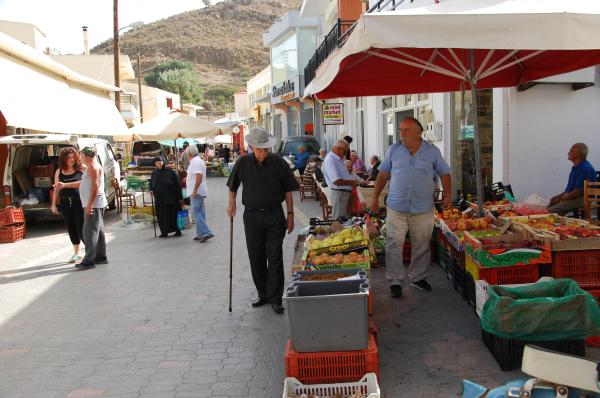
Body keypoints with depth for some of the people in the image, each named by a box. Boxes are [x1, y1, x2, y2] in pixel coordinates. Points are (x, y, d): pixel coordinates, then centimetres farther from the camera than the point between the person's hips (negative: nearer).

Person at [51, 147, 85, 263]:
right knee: (71, 228, 10)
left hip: (79, 201, -4)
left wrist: (64, 185, -16)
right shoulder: (59, 172, 9)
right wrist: (54, 204, 11)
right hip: (65, 203, 4)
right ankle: (76, 253, 21)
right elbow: (56, 189, 13)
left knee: (81, 227, -5)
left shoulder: (81, 168, -3)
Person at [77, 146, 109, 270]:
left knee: (90, 232, -11)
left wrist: (89, 205, -25)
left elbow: (95, 186, -23)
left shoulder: (93, 166, -14)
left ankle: (89, 261, -11)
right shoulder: (93, 166, 19)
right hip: (95, 204, 11)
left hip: (93, 204, -11)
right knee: (98, 231, 14)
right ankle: (101, 257, 20)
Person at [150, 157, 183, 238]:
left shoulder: (170, 172, -5)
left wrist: (180, 197, -8)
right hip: (159, 198, 4)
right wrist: (151, 190, -3)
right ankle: (164, 232, 12)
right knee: (161, 216, 4)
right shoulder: (154, 173, 8)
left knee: (173, 215, 0)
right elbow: (151, 184, 20)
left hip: (171, 198, -4)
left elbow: (177, 184, -5)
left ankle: (178, 231, 10)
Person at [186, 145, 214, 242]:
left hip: (196, 192, -10)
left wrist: (195, 190, -24)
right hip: (201, 191, 10)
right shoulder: (200, 161, 16)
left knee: (196, 213, -10)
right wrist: (189, 177, 38)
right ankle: (201, 234, 15)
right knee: (200, 213, 11)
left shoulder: (195, 162, -15)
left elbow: (199, 176, -26)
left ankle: (206, 233, -15)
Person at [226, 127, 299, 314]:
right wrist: (232, 203, -1)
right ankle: (263, 294, 25)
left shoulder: (278, 163, -6)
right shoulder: (243, 163, -1)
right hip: (252, 216, 2)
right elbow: (233, 186, 14)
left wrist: (290, 214, 1)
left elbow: (288, 190, 2)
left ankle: (275, 299, 5)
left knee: (275, 258, -2)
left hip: (274, 216, -2)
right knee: (256, 258, 10)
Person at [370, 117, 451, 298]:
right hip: (396, 207, 0)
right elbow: (383, 173, 9)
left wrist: (448, 195, -1)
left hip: (423, 208, 0)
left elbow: (444, 174, 8)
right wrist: (375, 197, 7)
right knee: (394, 244, -3)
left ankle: (418, 278, 24)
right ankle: (395, 282, 6)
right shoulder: (393, 150, 5)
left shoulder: (432, 151, 3)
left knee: (422, 246, 9)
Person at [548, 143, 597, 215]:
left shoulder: (584, 168, -19)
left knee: (550, 211, -26)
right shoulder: (576, 167, 15)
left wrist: (561, 199, -12)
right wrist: (559, 196, 10)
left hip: (581, 199, -11)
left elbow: (578, 191, -22)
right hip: (572, 197, 11)